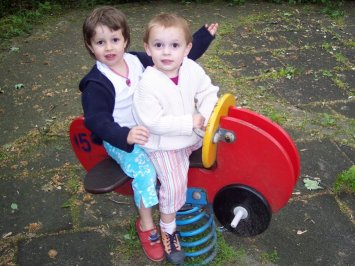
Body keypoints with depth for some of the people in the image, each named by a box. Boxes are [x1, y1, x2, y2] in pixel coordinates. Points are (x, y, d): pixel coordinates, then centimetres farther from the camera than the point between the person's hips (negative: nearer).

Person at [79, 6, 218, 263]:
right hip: (120, 139, -5)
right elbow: (97, 121, -28)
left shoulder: (140, 61, -4)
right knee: (144, 169, -26)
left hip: (149, 127, 6)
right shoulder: (95, 85, -20)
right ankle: (146, 226, -4)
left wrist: (204, 37, 4)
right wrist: (125, 136, -47)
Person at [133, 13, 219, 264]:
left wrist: (205, 116, -19)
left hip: (192, 134, 6)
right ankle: (168, 229, 10)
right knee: (174, 183, -11)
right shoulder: (148, 83, -26)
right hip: (163, 144, -5)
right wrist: (189, 123, -28)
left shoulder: (192, 69, -11)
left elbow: (208, 92, 0)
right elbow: (154, 122, -28)